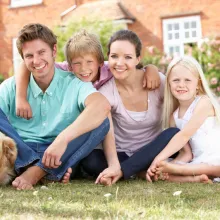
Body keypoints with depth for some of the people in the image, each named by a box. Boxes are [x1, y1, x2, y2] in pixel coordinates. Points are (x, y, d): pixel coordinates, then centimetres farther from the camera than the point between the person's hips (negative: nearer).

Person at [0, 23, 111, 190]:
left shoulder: (74, 84, -5)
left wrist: (63, 139, -39)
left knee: (101, 121, -22)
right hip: (19, 156, 1)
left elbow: (103, 105, -27)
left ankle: (38, 171, -29)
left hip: (61, 158, -1)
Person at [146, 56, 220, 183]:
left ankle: (173, 168, -32)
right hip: (197, 162, 5)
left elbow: (184, 135, -19)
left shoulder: (204, 102, -10)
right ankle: (193, 178, -26)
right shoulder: (174, 116, 6)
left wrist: (158, 159, -25)